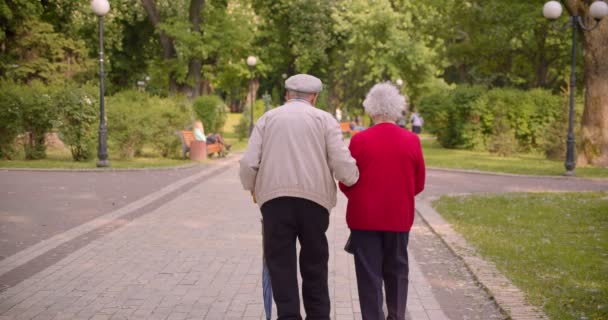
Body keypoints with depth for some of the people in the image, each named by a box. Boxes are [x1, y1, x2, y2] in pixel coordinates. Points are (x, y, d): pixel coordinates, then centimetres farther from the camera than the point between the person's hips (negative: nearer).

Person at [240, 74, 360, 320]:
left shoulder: (268, 118, 11)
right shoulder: (324, 119, 8)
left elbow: (248, 163, 1)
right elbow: (343, 165, -2)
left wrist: (252, 188, 21)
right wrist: (352, 178, 20)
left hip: (275, 198, 0)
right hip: (314, 198, 0)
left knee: (280, 263, 4)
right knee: (315, 264, 13)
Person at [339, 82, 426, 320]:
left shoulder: (359, 140, -10)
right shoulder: (412, 141, -4)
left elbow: (345, 184, -5)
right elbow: (419, 184, 3)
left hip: (365, 217, -2)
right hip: (399, 218, 2)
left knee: (369, 274, 4)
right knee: (396, 271, 16)